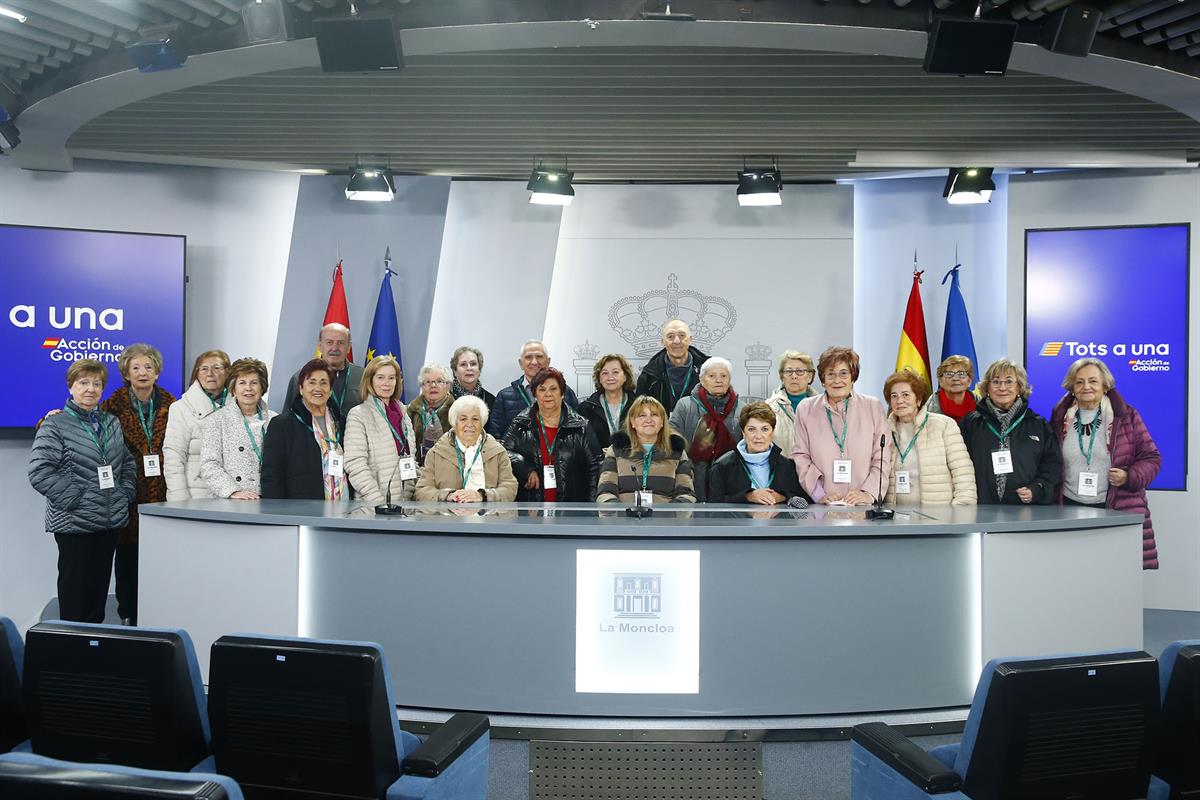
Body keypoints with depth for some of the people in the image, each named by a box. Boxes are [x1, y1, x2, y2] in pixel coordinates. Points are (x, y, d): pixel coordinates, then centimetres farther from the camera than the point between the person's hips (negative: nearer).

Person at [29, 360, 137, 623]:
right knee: (75, 590, 2)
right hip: (75, 523, -5)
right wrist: (76, 498, -15)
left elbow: (128, 463, 21)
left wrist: (126, 494, 8)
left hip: (111, 522, 6)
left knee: (100, 587, 13)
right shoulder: (55, 425, -6)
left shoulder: (111, 423, 13)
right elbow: (40, 473, -13)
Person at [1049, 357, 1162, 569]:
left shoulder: (1126, 416, 4)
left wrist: (1130, 477, -11)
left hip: (1120, 511, -1)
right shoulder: (1061, 418, 11)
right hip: (1070, 509, 2)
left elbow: (1151, 457, 7)